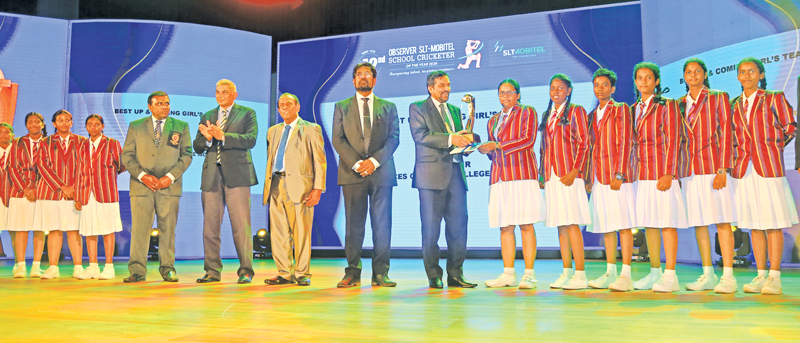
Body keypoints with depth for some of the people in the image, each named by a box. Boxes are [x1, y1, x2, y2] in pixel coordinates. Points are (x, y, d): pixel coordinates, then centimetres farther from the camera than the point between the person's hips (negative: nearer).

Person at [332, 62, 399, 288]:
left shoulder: (388, 107, 15)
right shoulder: (341, 107, 14)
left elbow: (394, 138, 4)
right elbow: (337, 139, 4)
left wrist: (374, 161, -11)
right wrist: (356, 163, -10)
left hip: (381, 171, 0)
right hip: (352, 172, 0)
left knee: (382, 223, -2)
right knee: (353, 224, 0)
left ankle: (380, 273, 3)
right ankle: (353, 273, 6)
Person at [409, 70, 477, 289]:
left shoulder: (454, 110, 23)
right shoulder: (417, 108, 5)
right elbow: (420, 135, -10)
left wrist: (465, 141, -2)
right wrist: (450, 139, -18)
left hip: (455, 172, 5)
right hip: (432, 173, -5)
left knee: (458, 223, 1)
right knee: (431, 226, -2)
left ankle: (455, 274, 10)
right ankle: (434, 276, 7)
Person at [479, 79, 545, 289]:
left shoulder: (527, 112, 8)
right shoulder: (493, 121, 24)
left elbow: (528, 139, -8)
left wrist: (497, 145, -12)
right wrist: (485, 149, 2)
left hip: (522, 174, -5)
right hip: (500, 177, 5)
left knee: (526, 224, -6)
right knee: (505, 226, 2)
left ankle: (529, 274, -3)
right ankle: (508, 274, 6)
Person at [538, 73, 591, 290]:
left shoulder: (575, 111, 1)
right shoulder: (547, 115, 20)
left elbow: (583, 143, -6)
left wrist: (575, 171, -15)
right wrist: (542, 174, 13)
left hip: (569, 175, -6)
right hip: (551, 176, 6)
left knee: (572, 223, -10)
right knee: (560, 225, 6)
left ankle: (580, 275, -7)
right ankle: (567, 273, 11)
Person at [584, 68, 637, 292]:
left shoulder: (621, 110, 1)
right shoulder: (592, 115, 19)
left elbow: (625, 143, -8)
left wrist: (619, 174, -16)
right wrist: (589, 178, 13)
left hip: (617, 176, -6)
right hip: (599, 178, 6)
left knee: (623, 225, -5)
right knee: (605, 226, 8)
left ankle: (626, 275, -5)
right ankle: (610, 273, 14)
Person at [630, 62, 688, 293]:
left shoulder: (667, 105, -1)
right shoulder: (634, 109, 16)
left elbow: (673, 141, -7)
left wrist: (668, 173, -15)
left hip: (662, 172, -6)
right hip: (641, 174, 6)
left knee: (667, 223, -4)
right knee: (648, 223, 9)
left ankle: (670, 276, 0)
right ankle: (655, 273, 17)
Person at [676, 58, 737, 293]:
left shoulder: (718, 98, 3)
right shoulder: (680, 104, 15)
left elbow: (726, 135, -3)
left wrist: (722, 170, -12)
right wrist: (676, 172, 10)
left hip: (713, 166, -4)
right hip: (689, 171, 4)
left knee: (722, 221, -4)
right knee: (698, 223, 6)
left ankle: (728, 276, -2)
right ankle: (708, 275, 13)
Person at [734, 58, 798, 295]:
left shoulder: (774, 98, 4)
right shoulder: (735, 105, 14)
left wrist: (770, 147, 5)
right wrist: (737, 154, 7)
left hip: (769, 166, -4)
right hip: (744, 169, 4)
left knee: (773, 224, -2)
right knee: (754, 225, 6)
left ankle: (774, 277, 2)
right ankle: (760, 276, 12)